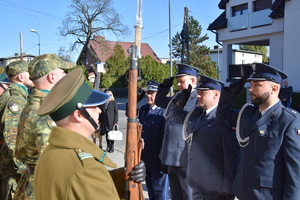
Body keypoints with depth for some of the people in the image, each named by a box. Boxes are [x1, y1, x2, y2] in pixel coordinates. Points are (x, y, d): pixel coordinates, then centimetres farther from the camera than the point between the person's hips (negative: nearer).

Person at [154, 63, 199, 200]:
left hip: (186, 159, -8)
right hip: (171, 158, 8)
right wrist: (164, 86, 16)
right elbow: (159, 101, 28)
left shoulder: (199, 99, -12)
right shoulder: (176, 97, 14)